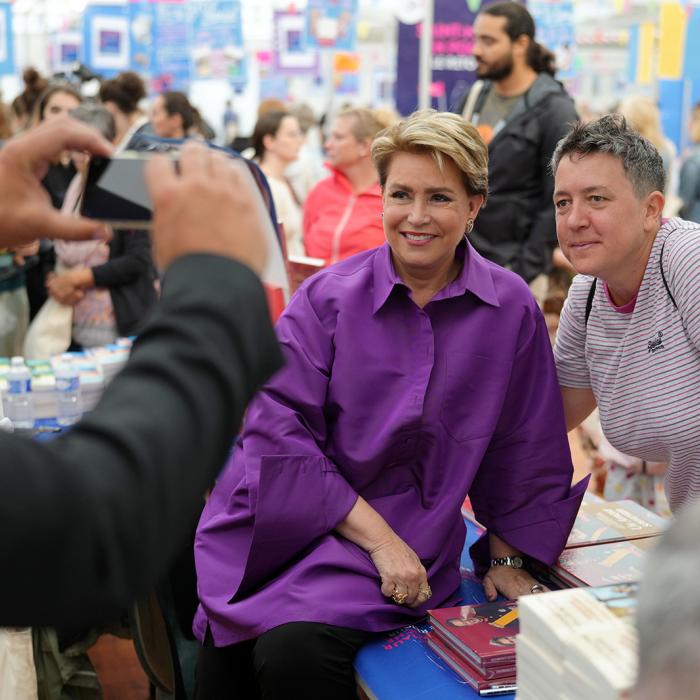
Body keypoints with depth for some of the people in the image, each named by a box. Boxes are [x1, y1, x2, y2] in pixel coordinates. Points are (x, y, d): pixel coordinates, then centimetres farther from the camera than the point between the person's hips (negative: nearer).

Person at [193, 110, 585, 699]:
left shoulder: (512, 310, -1)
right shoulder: (327, 297, -4)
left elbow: (523, 446, 10)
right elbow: (278, 434, -9)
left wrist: (506, 556, 12)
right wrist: (378, 537, -13)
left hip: (403, 545, 0)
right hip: (278, 525, 1)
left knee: (295, 652, -26)